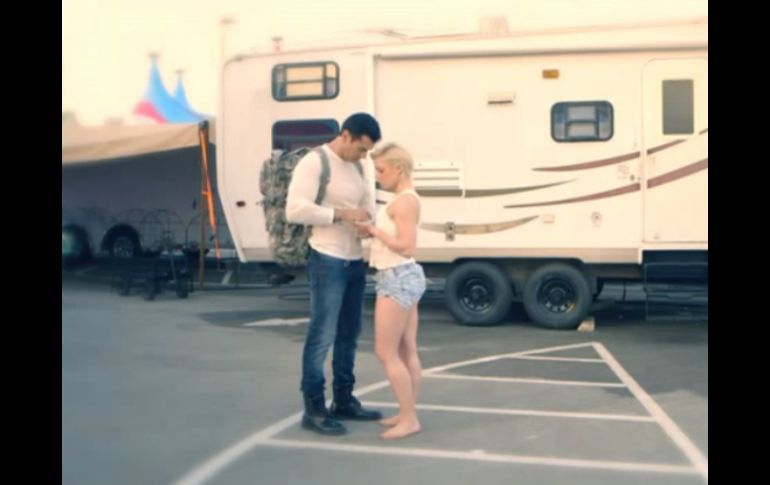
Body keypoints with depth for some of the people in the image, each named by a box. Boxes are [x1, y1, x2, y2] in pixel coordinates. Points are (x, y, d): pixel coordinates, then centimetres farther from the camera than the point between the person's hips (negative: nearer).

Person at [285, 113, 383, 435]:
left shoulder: (356, 166, 12)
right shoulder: (314, 163, -12)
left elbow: (368, 203, 15)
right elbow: (295, 210, -21)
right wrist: (341, 214, -21)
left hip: (355, 261, 8)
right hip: (328, 262, -8)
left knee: (348, 335, 15)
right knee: (322, 335, -6)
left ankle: (343, 401, 26)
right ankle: (313, 409, 2)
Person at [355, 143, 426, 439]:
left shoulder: (405, 201, -16)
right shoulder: (405, 200, 15)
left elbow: (407, 247, -23)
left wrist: (375, 231, -14)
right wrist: (372, 230, 5)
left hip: (397, 280, -10)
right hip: (403, 279, 10)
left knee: (385, 353, -5)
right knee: (406, 352, 12)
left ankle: (409, 419, -1)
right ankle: (407, 413, 19)